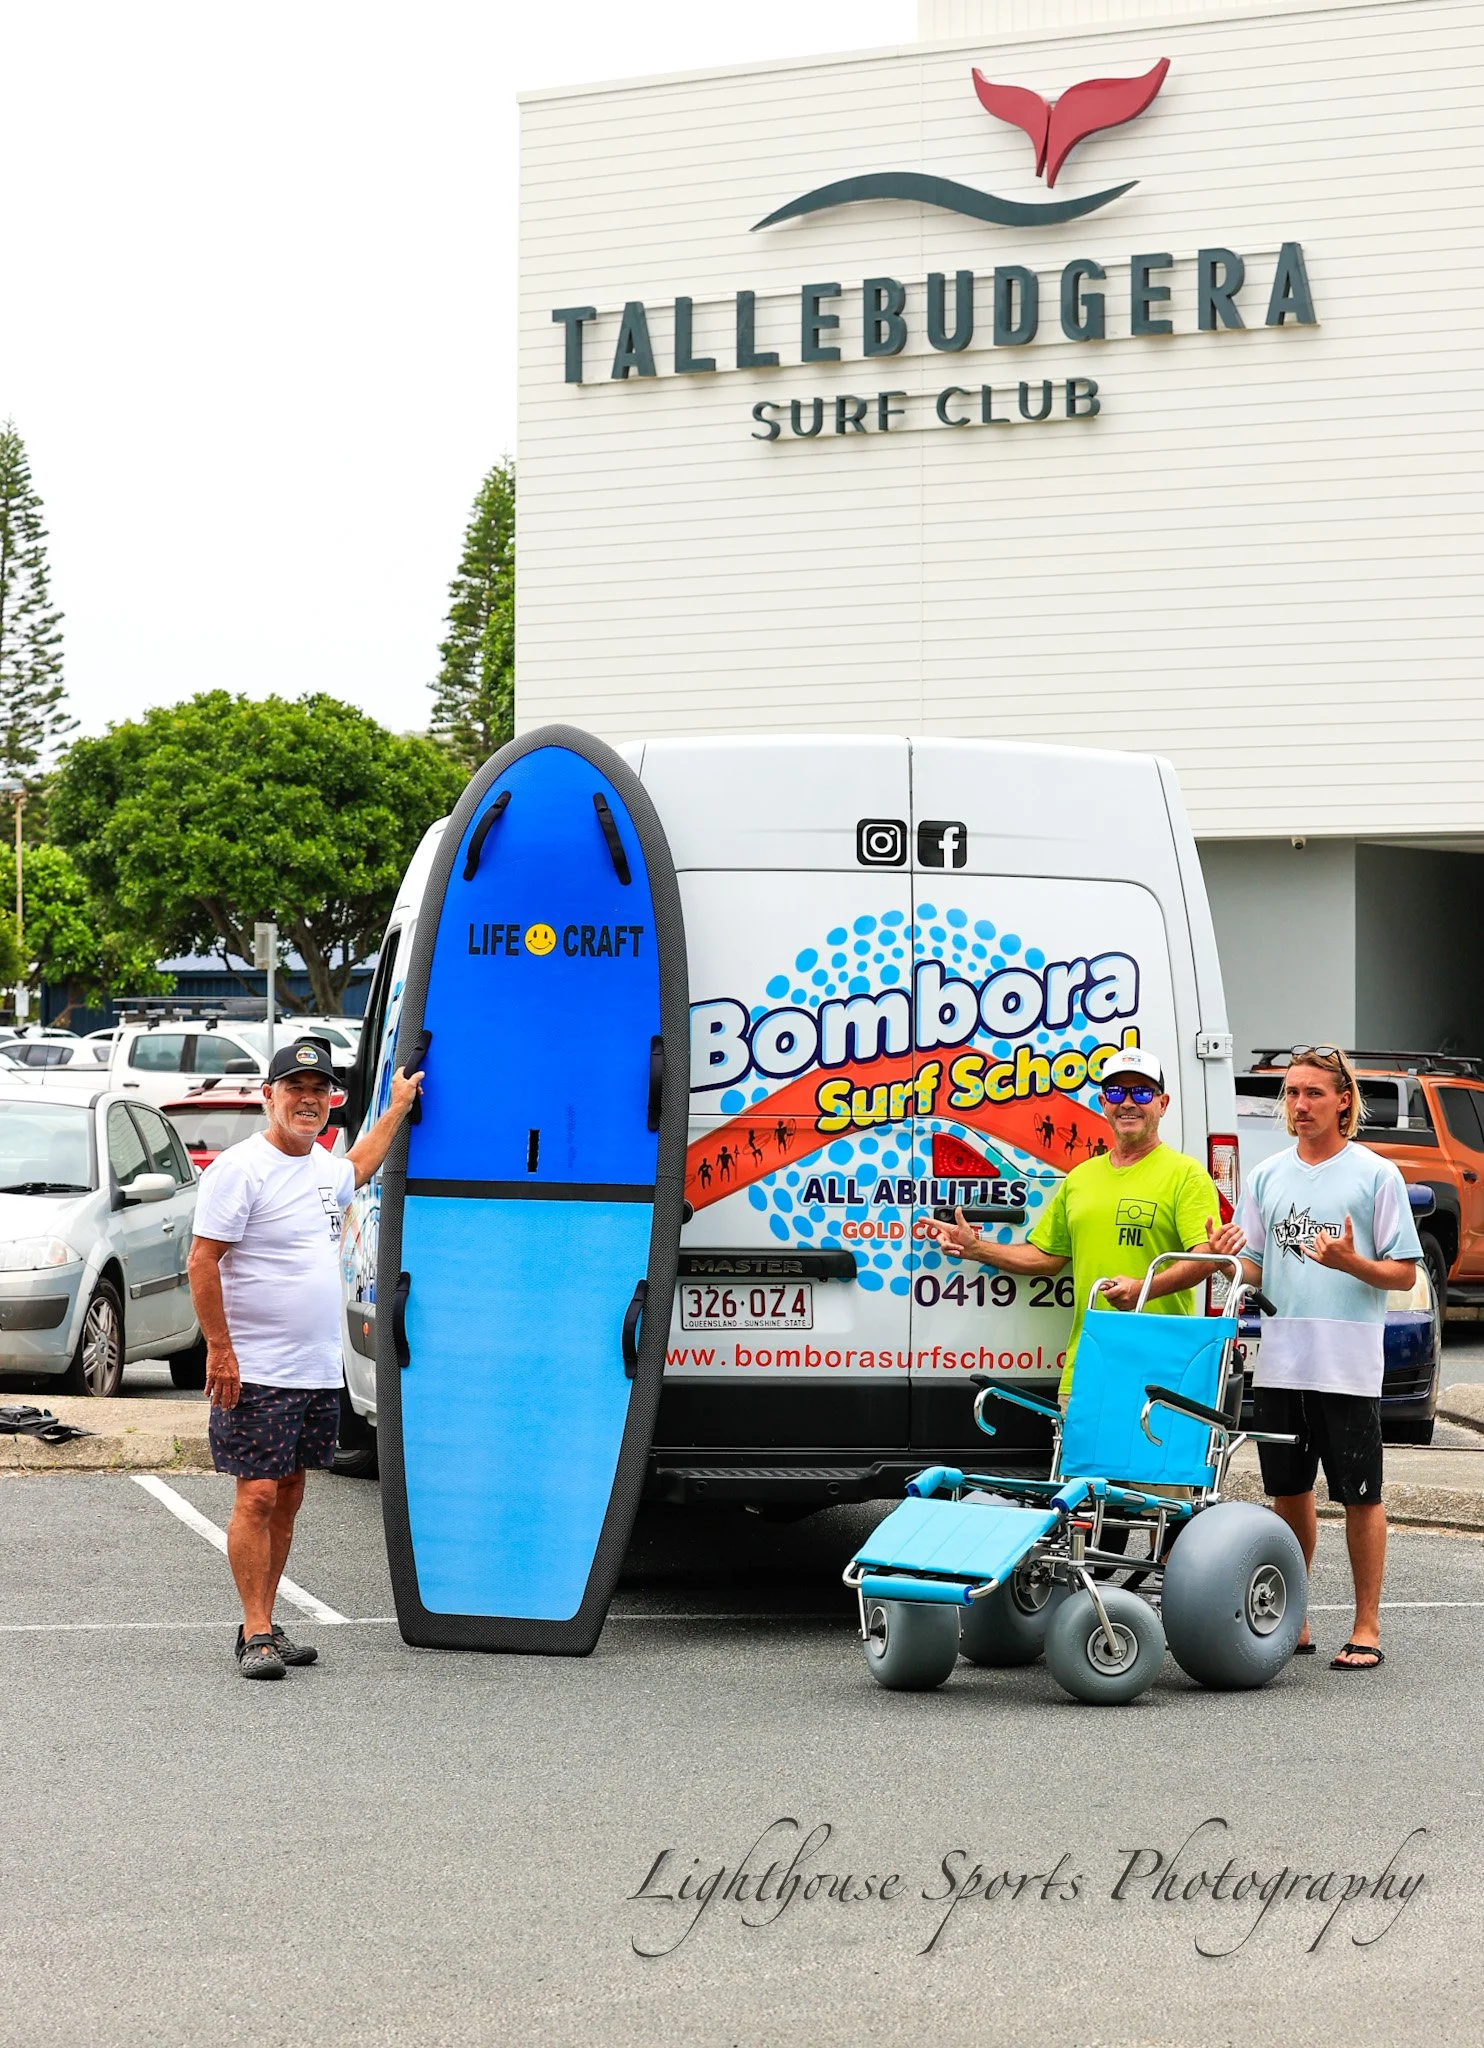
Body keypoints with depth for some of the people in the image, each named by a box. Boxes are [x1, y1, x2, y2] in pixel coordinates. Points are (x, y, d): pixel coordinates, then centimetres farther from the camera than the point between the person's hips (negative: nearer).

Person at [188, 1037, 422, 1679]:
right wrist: (220, 1350, -18)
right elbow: (202, 1262, -15)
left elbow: (354, 1172, 40)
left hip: (319, 1372, 8)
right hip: (256, 1375, -8)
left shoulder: (321, 1165, 13)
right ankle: (256, 1635, -4)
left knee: (287, 1498, 10)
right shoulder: (241, 1168, -12)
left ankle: (265, 1629, 17)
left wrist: (398, 1107, 42)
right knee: (258, 1496, -8)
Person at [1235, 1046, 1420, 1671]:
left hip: (1348, 1367, -4)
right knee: (1289, 1494, 12)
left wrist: (1350, 1262, -21)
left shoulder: (1376, 1175, -2)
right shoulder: (1267, 1176, 12)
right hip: (1278, 1363, 5)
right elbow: (1254, 1269, 13)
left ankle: (1366, 1628, 9)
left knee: (1359, 1497, 1)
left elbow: (1404, 1272, -3)